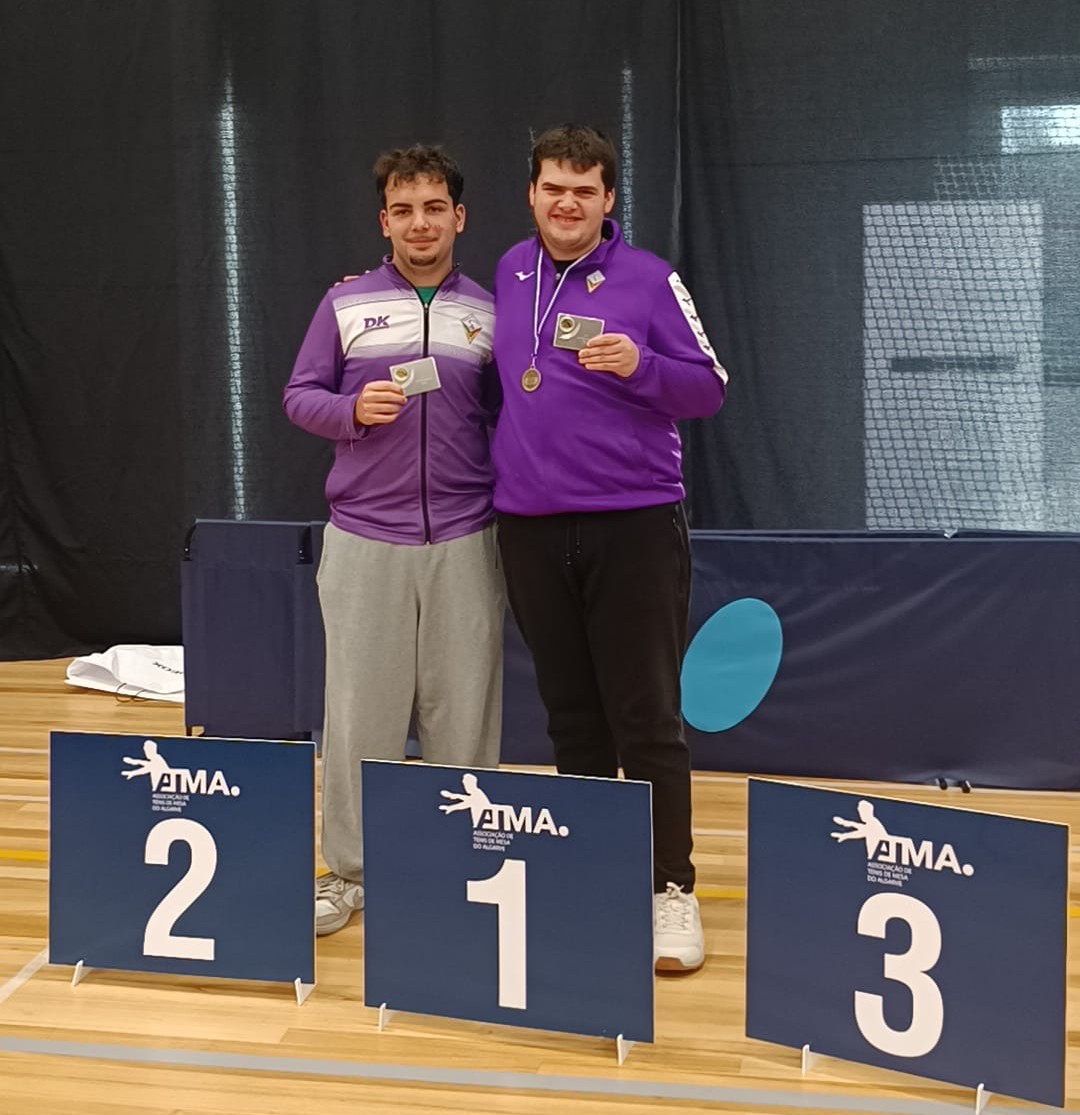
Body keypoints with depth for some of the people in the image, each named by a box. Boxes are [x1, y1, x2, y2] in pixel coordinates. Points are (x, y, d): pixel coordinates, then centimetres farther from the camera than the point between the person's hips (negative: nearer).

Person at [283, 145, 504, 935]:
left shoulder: (490, 313, 8)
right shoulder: (346, 304, 6)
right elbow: (301, 396, 6)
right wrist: (354, 409, -14)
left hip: (464, 541, 1)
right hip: (364, 538, 0)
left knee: (463, 708, 5)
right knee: (361, 708, 3)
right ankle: (351, 871, 16)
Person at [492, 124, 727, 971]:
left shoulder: (649, 280, -4)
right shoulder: (509, 273, 10)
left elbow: (709, 388, -5)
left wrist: (639, 366, -20)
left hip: (634, 525, -4)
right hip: (532, 527, 4)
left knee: (647, 718, -2)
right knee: (572, 716, 12)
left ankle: (672, 891, 7)